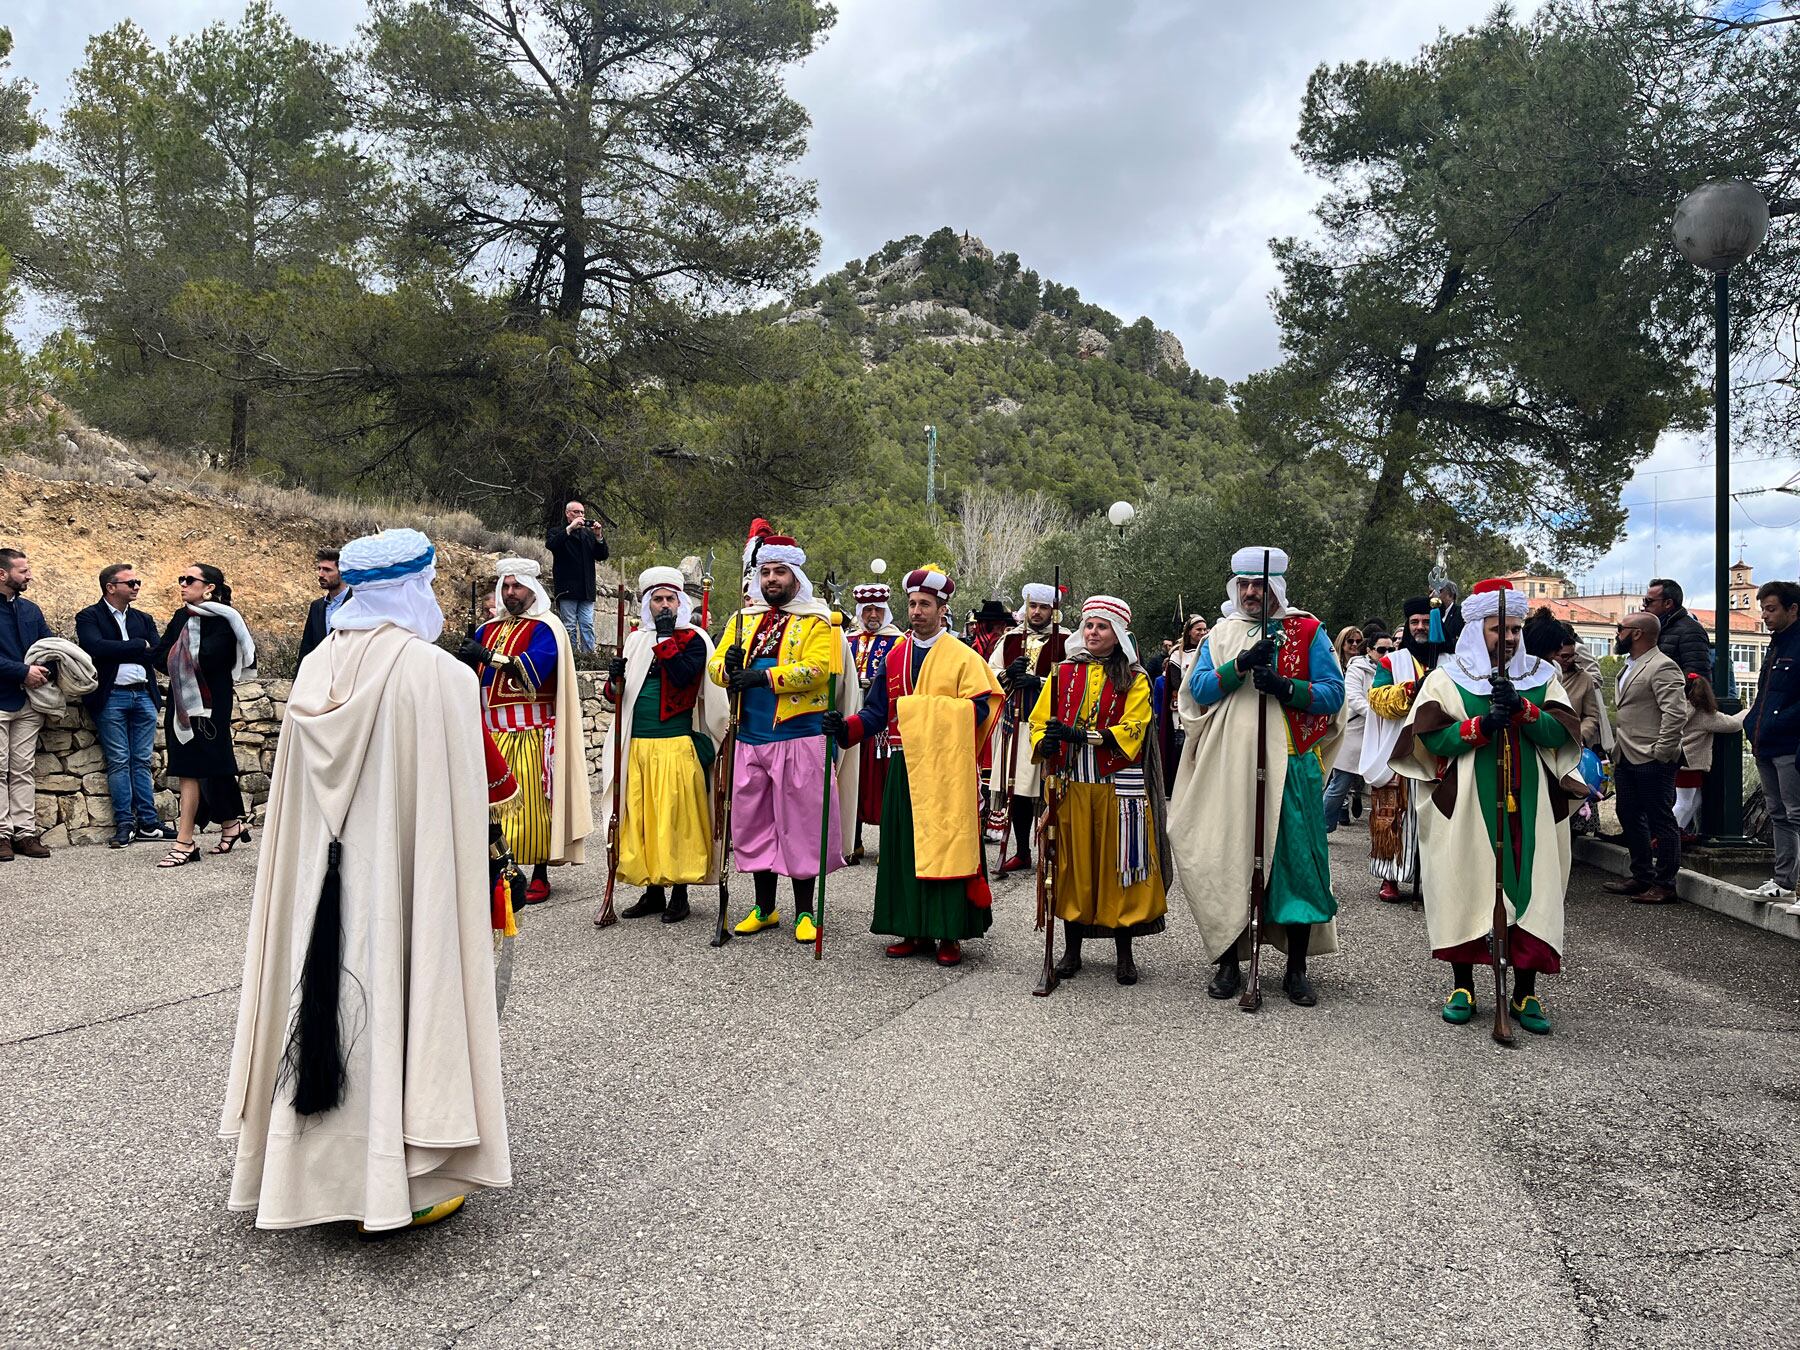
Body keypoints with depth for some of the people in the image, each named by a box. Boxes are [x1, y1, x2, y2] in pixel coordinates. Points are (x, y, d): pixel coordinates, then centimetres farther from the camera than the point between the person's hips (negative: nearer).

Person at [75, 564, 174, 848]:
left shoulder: (144, 619, 16)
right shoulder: (89, 617, 1)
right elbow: (96, 647, -18)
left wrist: (117, 652, -7)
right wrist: (139, 646, -10)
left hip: (143, 696, 4)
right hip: (111, 697, -4)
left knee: (142, 761, 6)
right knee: (118, 762, -1)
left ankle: (148, 822, 8)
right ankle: (124, 824, 3)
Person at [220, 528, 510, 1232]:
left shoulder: (316, 670, 2)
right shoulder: (438, 674, -16)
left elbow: (294, 796, 9)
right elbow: (465, 797, -13)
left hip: (324, 877, 6)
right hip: (409, 873, -6)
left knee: (336, 999, 15)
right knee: (402, 999, 4)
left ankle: (323, 1168, 29)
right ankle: (407, 1178, 15)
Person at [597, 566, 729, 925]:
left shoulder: (693, 639, 1)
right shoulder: (635, 641, 17)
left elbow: (682, 676, -18)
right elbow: (618, 694, 19)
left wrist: (666, 636, -13)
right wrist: (615, 678, -3)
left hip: (677, 745, -5)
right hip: (636, 746, 6)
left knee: (676, 818, -3)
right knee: (640, 818, 7)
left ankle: (679, 892, 7)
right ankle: (653, 889, 18)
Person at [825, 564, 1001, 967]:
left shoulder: (963, 657, 0)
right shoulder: (895, 657, 14)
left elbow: (979, 709, -8)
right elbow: (876, 712, 11)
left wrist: (934, 714, -20)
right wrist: (845, 727, -7)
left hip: (948, 769, -5)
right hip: (904, 766, 5)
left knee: (948, 847, -3)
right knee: (904, 848, 6)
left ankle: (950, 934, 5)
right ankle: (915, 930, 16)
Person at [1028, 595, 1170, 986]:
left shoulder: (1134, 679, 3)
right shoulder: (1064, 673, 10)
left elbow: (1131, 730, -10)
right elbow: (1040, 720, 6)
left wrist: (1080, 735, -22)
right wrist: (1044, 743, -17)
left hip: (1118, 787, -2)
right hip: (1071, 785, 2)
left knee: (1118, 864, 1)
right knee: (1073, 862, 6)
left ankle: (1124, 955, 14)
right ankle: (1072, 950, 18)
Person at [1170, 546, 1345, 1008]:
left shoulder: (1307, 631, 6)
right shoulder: (1221, 633, 12)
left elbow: (1334, 693, 0)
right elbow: (1198, 689, 0)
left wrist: (1285, 687, -16)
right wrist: (1242, 664, -15)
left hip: (1290, 763, -1)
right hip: (1228, 764, 1)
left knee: (1296, 857, 0)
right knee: (1227, 861, 2)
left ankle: (1296, 969, 12)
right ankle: (1229, 962, 15)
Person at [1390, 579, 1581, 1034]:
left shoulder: (1542, 677, 12)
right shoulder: (1447, 678, 5)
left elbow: (1561, 732, -1)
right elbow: (1431, 737, -5)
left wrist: (1522, 708, -17)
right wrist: (1482, 724, -17)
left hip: (1529, 809, 2)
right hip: (1466, 809, -2)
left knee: (1531, 890, 0)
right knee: (1464, 889, 0)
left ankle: (1525, 991, 11)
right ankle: (1462, 986, 14)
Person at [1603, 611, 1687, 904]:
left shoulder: (1662, 667, -13)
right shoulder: (1630, 666, 17)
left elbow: (1676, 712, -21)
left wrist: (1660, 752, -21)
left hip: (1652, 761, -10)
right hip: (1626, 759, 10)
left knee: (1660, 821, -1)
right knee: (1629, 816, 15)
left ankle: (1664, 885, 6)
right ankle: (1642, 877, 26)